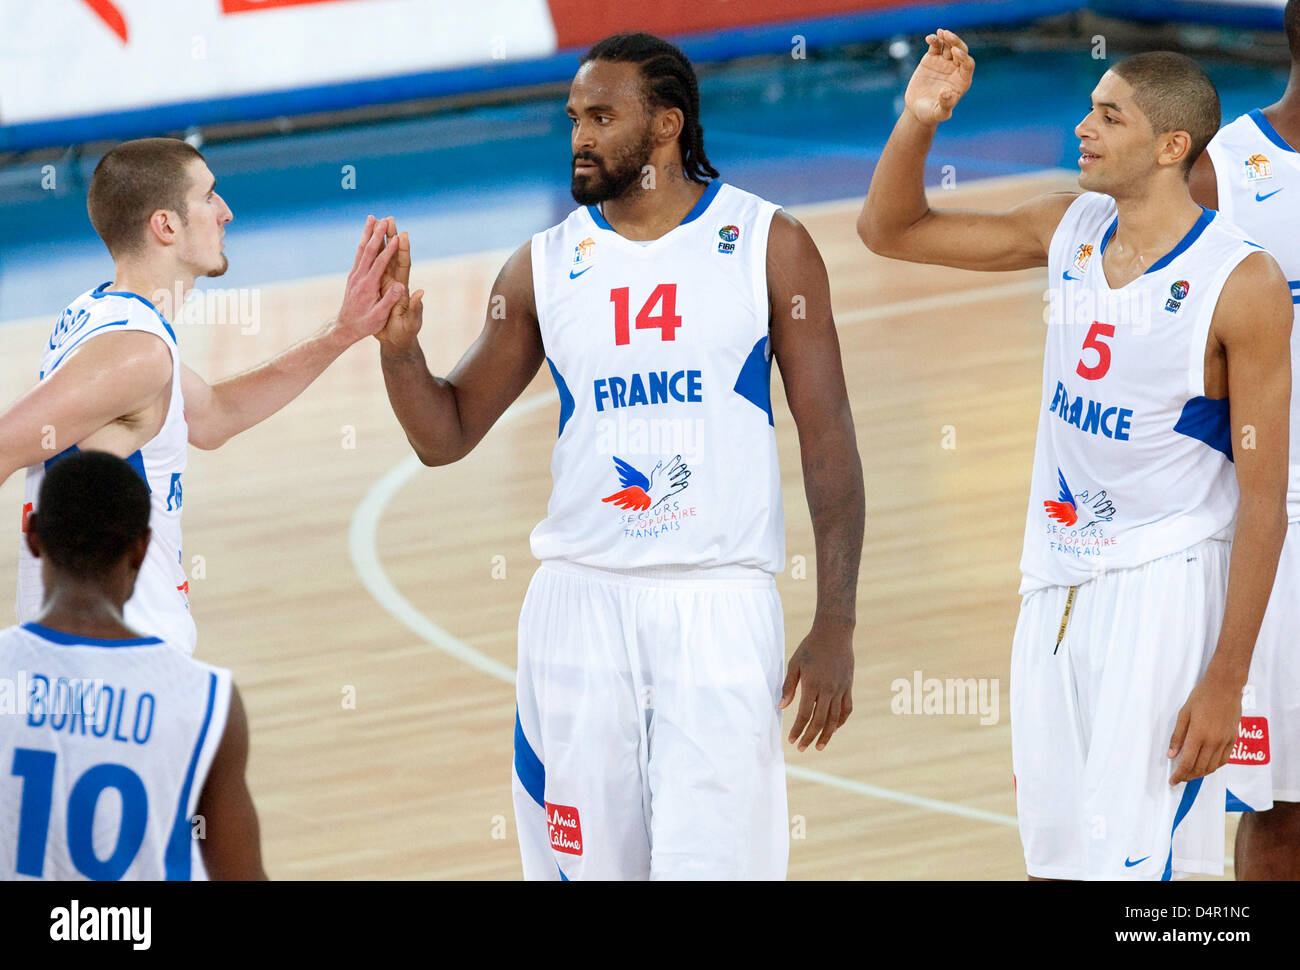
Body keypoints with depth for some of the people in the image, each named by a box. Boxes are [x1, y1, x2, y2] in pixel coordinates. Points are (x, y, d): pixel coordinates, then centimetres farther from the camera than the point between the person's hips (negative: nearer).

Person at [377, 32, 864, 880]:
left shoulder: (768, 245, 0)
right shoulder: (546, 265, 7)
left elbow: (829, 441, 0)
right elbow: (446, 436, 12)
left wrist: (835, 626, -6)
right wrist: (399, 347, -9)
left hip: (720, 607, -3)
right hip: (581, 602, 3)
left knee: (708, 864, -11)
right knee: (587, 863, 5)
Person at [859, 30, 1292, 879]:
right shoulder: (1070, 230, 6)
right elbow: (889, 229, 16)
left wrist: (1226, 679, -16)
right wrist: (918, 122, -4)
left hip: (1161, 590, -6)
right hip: (1054, 586, 6)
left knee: (1123, 865, -10)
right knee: (1051, 860, 8)